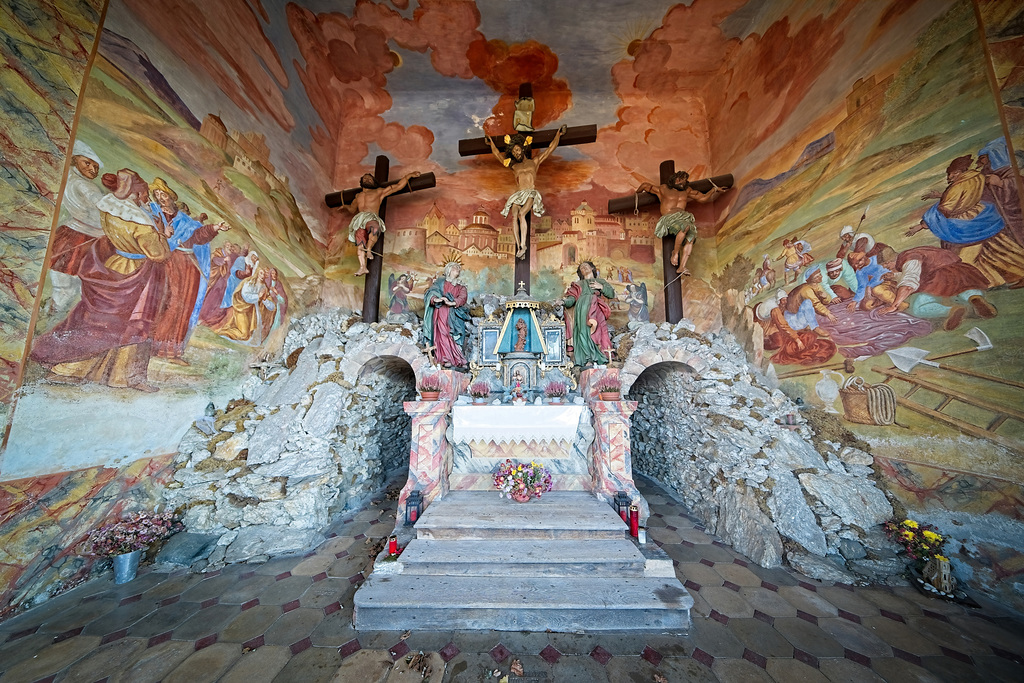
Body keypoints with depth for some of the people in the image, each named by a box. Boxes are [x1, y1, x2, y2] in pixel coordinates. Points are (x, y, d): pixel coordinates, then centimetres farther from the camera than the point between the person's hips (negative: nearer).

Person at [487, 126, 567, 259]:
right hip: (517, 195, 2)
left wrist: (558, 134, 33)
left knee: (521, 214, -32)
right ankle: (518, 247, -33)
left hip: (531, 194, -2)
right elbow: (497, 154, 39)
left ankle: (523, 245, -34)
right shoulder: (513, 166, 28)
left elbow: (551, 148, 27)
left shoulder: (535, 162, 23)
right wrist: (491, 141, 48)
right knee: (514, 217, -28)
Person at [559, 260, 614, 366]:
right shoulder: (578, 284, 32)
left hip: (595, 308, -1)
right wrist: (563, 302, -6)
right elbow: (571, 299, 15)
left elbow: (612, 294, 19)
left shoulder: (600, 281, 31)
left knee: (594, 330, -21)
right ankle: (588, 358, -18)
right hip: (581, 308, 1)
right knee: (583, 330, -18)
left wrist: (602, 287, 4)